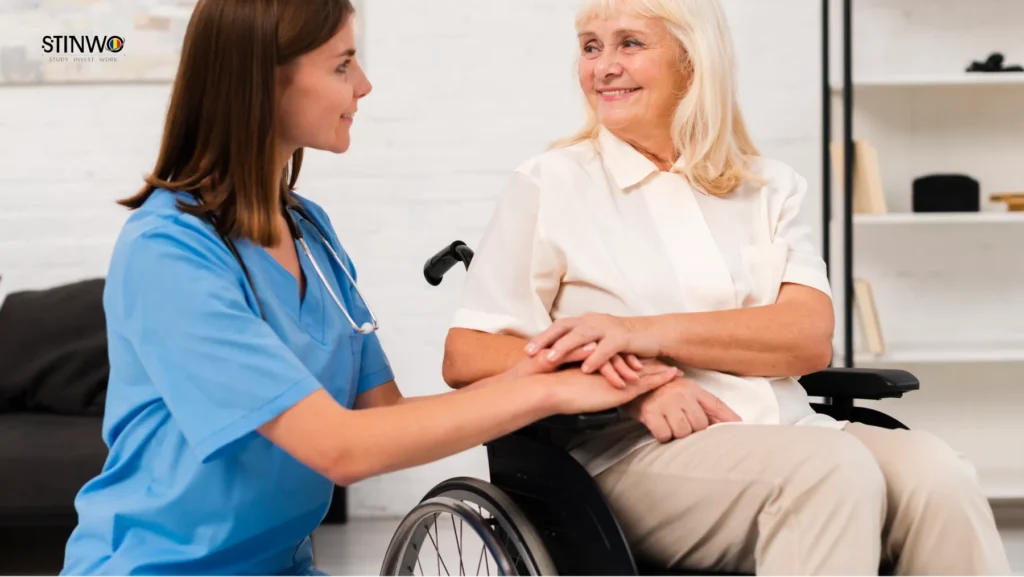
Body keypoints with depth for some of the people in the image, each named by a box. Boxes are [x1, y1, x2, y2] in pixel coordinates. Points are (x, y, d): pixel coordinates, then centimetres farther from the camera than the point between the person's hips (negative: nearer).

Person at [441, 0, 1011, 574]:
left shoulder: (771, 187, 16)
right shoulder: (551, 184, 7)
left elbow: (812, 337, -1)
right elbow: (466, 357, -1)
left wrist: (653, 333, -17)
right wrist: (634, 389, -16)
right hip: (639, 454, -3)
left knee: (936, 473, -26)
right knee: (832, 468, -31)